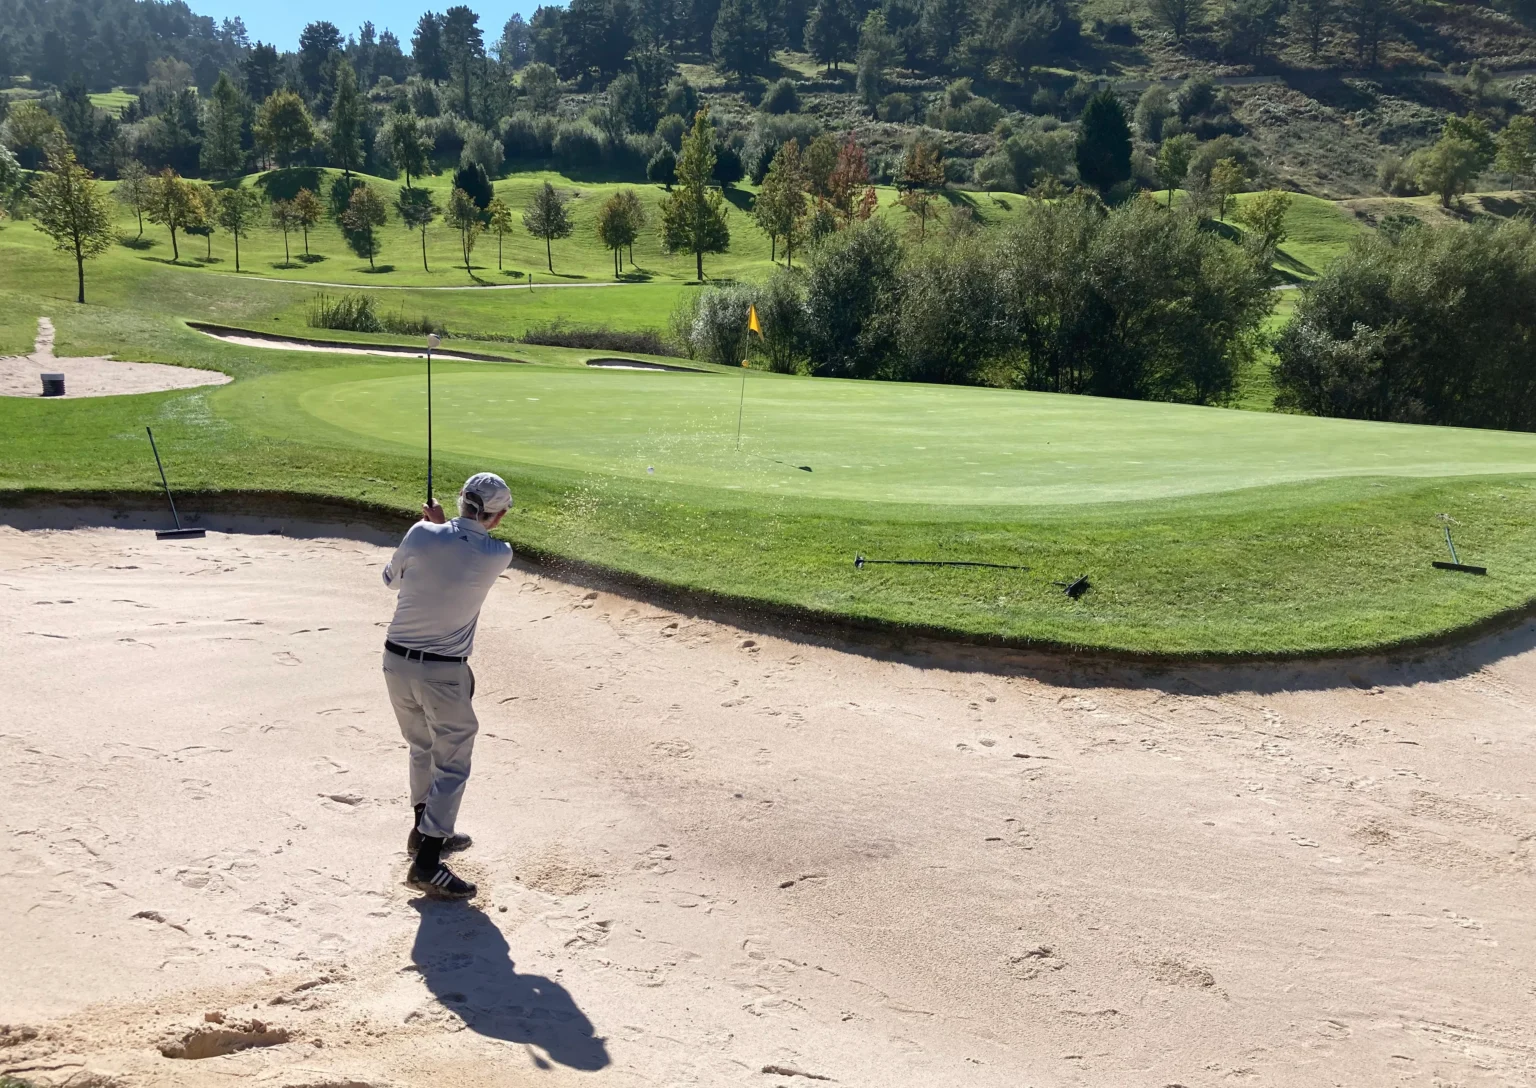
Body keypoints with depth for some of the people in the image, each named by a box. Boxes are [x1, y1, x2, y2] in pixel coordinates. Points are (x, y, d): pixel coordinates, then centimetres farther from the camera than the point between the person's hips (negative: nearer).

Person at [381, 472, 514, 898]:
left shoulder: (421, 535, -9)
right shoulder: (498, 556, -12)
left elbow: (391, 578, 9)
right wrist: (442, 525, 17)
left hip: (396, 661, 5)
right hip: (443, 672, -4)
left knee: (422, 748, 23)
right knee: (451, 763, 5)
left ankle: (425, 832, 38)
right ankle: (427, 862, 0)